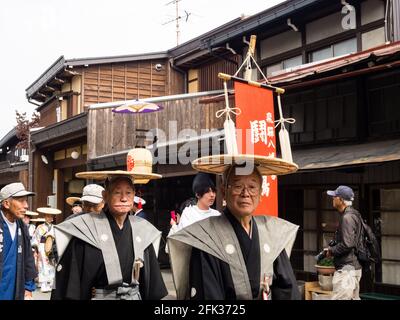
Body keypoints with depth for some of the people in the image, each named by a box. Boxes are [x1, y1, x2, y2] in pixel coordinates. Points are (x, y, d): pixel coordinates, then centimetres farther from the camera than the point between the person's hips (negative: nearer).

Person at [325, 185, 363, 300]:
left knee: (339, 298, -11)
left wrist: (331, 251, -9)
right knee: (354, 298, 16)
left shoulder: (347, 217, -17)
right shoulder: (353, 215, 14)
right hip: (355, 266, 11)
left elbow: (347, 244, -24)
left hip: (347, 268, -11)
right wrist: (333, 249, 12)